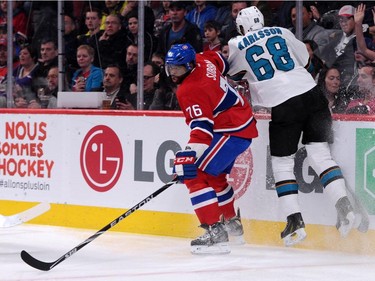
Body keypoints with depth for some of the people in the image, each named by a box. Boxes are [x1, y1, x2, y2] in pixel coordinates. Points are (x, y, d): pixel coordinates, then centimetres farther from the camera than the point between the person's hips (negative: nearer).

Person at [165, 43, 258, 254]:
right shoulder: (203, 61, 3)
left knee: (196, 176, -17)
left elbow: (202, 127, -32)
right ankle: (231, 221, 46)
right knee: (215, 175, 29)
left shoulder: (190, 91, -23)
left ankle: (215, 232, -24)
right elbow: (221, 61, 26)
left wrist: (189, 156, -40)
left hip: (233, 132, -11)